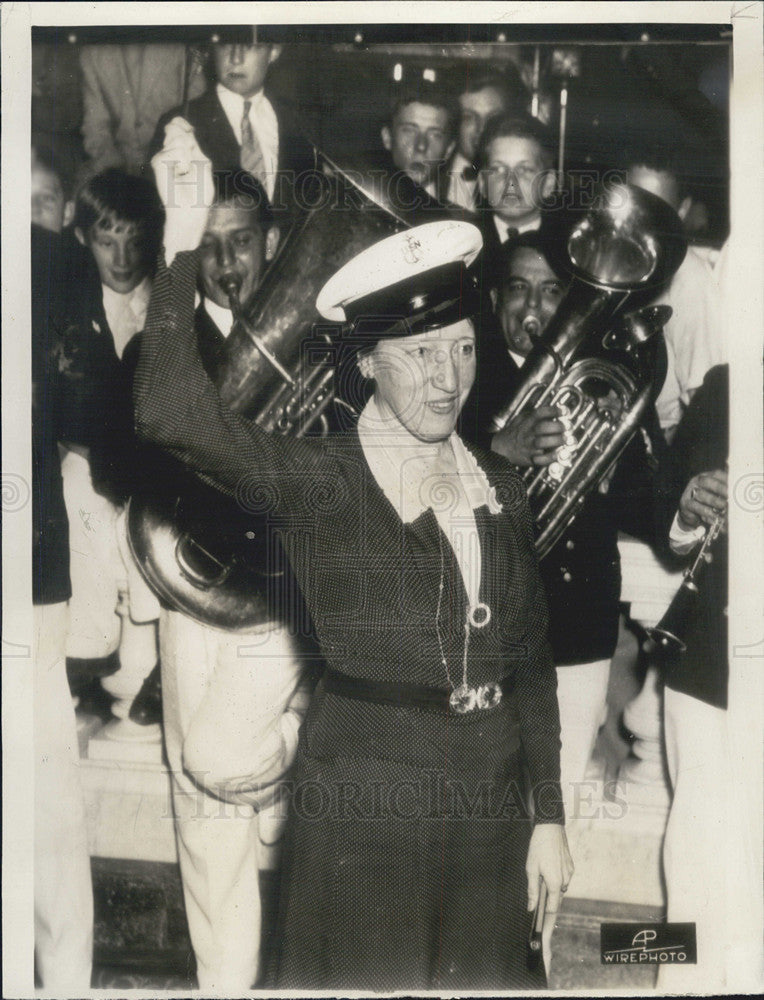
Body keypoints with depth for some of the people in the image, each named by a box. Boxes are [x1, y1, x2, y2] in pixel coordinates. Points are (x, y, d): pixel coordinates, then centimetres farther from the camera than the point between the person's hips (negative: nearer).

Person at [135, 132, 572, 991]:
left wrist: (548, 815, 8)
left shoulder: (497, 487, 5)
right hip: (360, 800, -4)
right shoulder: (317, 482, -9)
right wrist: (184, 243, -26)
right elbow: (171, 415, -26)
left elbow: (530, 661, 9)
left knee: (485, 973, 17)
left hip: (488, 802, 5)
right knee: (366, 976, 10)